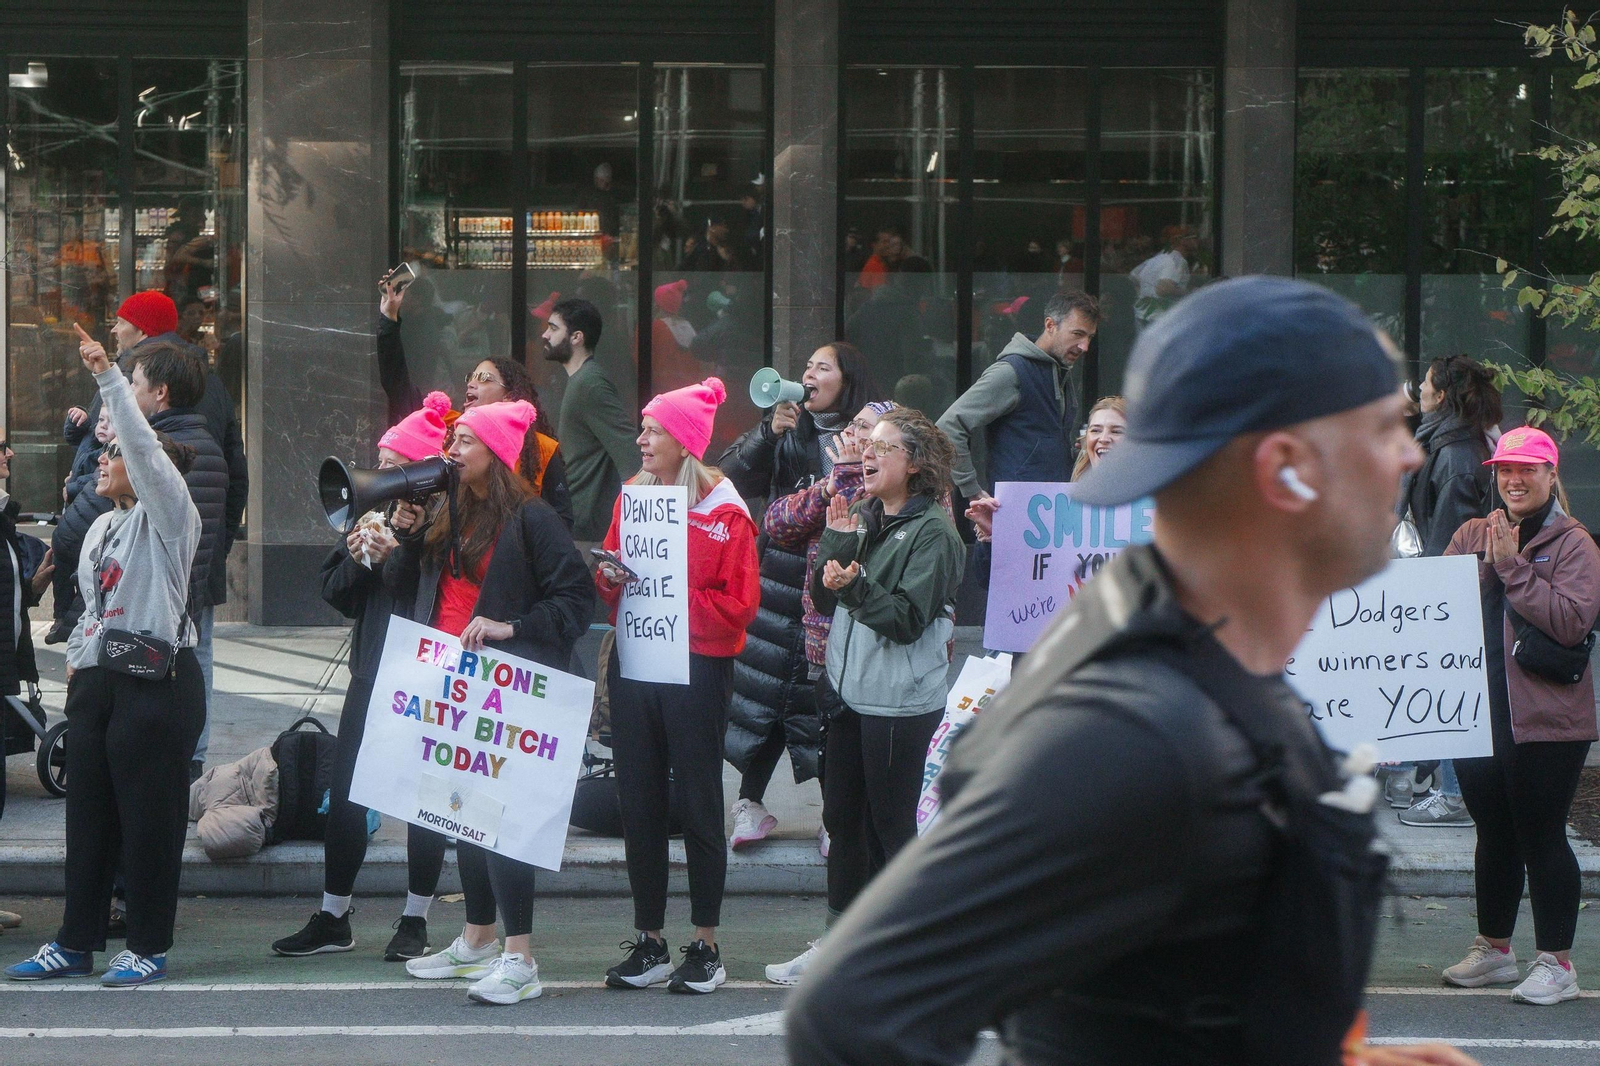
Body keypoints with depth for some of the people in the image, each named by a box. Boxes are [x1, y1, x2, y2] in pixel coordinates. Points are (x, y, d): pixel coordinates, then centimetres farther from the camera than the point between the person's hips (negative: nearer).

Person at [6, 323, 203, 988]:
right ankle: (76, 943, 16)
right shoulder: (102, 527, 19)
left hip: (157, 682, -8)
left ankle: (149, 947, 4)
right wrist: (77, 658, 16)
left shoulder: (166, 516, -5)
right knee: (88, 813, 10)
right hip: (97, 681, 8)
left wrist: (106, 375, -18)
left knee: (149, 815, -4)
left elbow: (143, 444, -18)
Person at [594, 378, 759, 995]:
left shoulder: (722, 513, -8)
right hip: (633, 664, 5)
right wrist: (611, 578, -5)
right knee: (639, 805, 7)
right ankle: (649, 945, 16)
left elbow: (740, 604, -12)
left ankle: (706, 949, 9)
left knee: (698, 806, 2)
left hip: (697, 669, -5)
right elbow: (608, 586, 17)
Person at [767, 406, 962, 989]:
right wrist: (836, 540, -4)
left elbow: (907, 618, -17)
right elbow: (824, 599, 8)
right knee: (843, 818, 14)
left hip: (901, 704, -8)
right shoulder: (864, 520, 14)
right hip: (849, 694, 8)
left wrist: (855, 588, -29)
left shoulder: (932, 531, -10)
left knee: (893, 826, -2)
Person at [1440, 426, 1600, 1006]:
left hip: (1546, 718, -5)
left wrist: (1512, 566, -18)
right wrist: (1491, 563, -9)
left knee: (1541, 837, -2)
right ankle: (1493, 948, 29)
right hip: (1477, 713, 6)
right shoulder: (1472, 535, 11)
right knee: (1494, 834, 16)